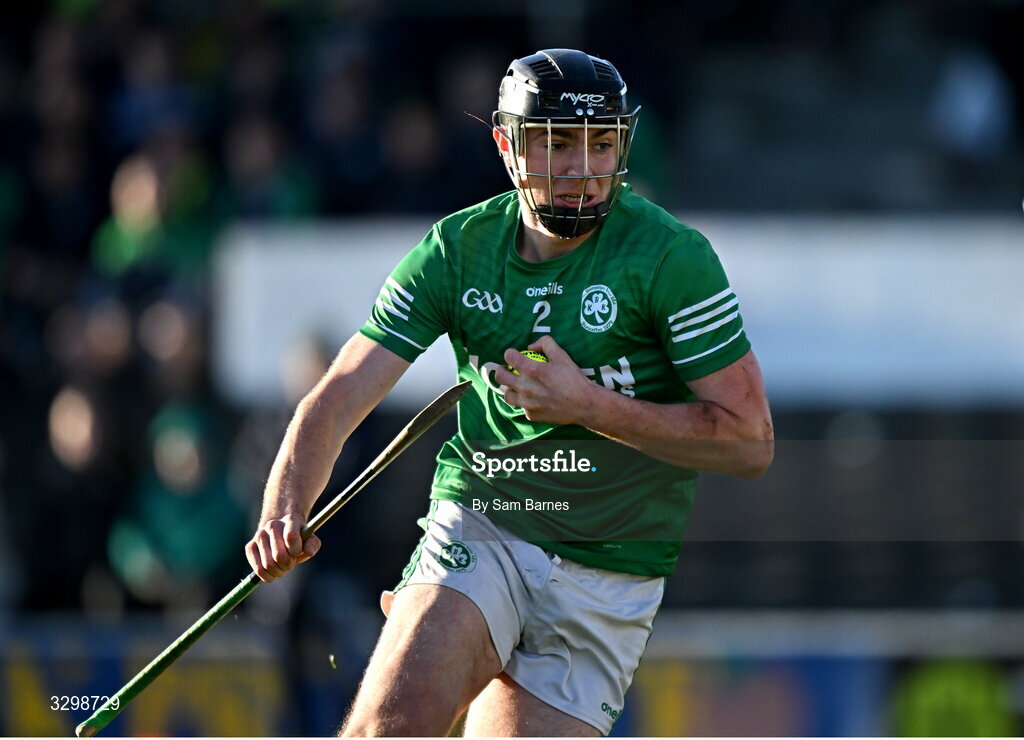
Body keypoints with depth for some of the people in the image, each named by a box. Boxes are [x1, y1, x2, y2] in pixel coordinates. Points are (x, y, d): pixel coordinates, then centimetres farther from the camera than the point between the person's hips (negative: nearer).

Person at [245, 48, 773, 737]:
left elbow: (750, 442, -10)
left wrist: (589, 406, -20)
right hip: (476, 536, 1)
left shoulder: (671, 257, -10)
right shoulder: (456, 250, -1)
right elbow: (337, 400, -5)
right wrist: (283, 514, -24)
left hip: (608, 585, -1)